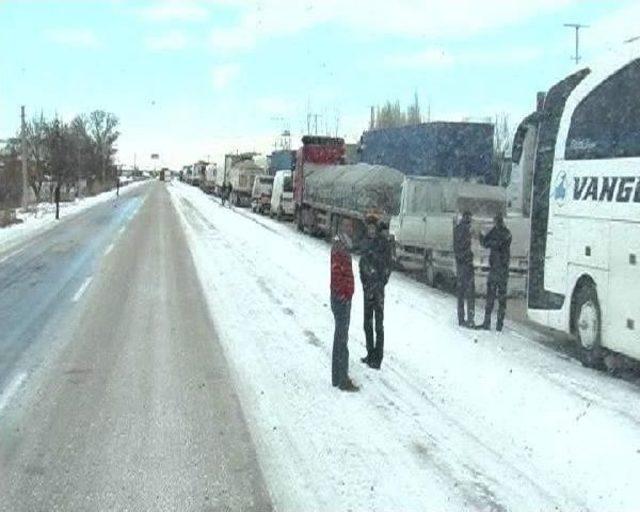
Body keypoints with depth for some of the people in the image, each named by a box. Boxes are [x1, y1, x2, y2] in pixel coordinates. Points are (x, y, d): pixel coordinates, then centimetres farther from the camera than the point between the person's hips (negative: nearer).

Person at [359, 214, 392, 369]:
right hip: (368, 287, 7)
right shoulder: (368, 243, 10)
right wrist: (364, 283, 3)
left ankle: (378, 358, 4)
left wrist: (378, 286, -11)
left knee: (379, 324, -2)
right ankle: (370, 354, 26)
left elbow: (387, 267, -10)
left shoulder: (384, 243, -11)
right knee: (367, 323, 14)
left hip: (378, 288, -7)